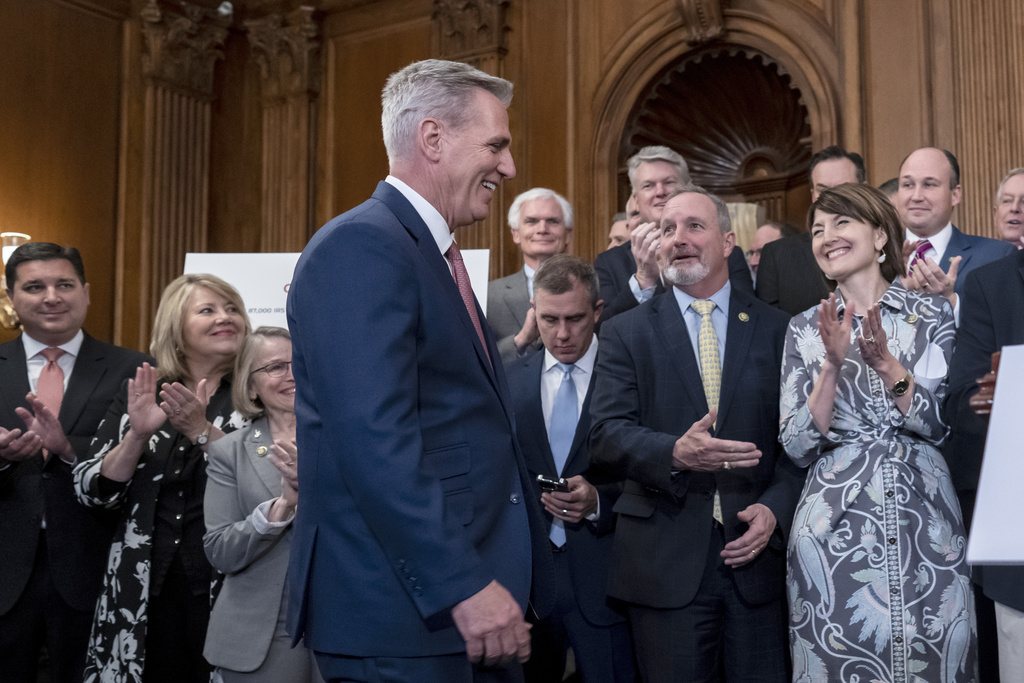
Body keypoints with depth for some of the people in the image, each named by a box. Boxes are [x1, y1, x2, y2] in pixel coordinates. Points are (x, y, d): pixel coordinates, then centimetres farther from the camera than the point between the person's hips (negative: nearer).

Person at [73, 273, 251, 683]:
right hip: (144, 592, 2)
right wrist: (138, 434, -12)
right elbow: (93, 493, 3)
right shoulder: (140, 397, 8)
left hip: (224, 587, -2)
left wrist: (200, 431, -20)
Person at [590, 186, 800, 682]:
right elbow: (606, 434, -5)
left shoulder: (776, 329, 9)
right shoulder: (625, 334, 6)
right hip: (665, 564, -1)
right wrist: (675, 454, -23)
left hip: (755, 549, 1)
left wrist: (774, 509, -10)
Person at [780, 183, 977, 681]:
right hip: (834, 530, 0)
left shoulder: (932, 315, 4)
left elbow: (942, 425, -3)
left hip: (925, 525, 0)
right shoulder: (805, 330, 6)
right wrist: (833, 364, -15)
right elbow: (798, 447, -2)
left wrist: (885, 363, -17)